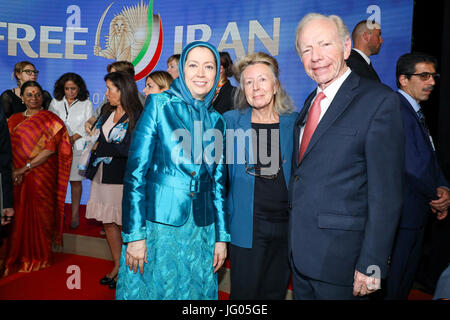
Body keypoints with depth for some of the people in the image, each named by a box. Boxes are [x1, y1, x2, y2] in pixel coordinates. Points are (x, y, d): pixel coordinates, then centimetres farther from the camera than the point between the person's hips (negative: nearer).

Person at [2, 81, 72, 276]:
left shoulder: (51, 120, -2)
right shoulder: (14, 120, 12)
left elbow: (50, 149, -11)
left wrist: (25, 167, -14)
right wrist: (13, 170, -10)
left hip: (42, 177, -3)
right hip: (17, 179, 4)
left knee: (40, 216, 3)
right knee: (18, 216, 5)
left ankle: (40, 257, 18)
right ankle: (18, 258, 20)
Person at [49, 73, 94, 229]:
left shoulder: (86, 104, 7)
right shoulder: (56, 102, 14)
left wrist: (73, 137, -11)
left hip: (77, 147, -2)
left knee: (75, 181, 1)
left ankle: (75, 215, 8)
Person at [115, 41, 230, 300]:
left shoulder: (216, 120, 8)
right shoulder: (160, 105, -5)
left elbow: (218, 181, 11)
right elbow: (136, 171, -9)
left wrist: (222, 236, 10)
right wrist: (135, 235, -12)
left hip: (201, 230, 4)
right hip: (157, 224, -4)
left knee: (194, 291, 15)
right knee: (153, 289, 9)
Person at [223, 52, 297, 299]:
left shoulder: (294, 122, 2)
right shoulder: (230, 121, 0)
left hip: (285, 224, 2)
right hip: (247, 226, -2)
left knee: (276, 291, 17)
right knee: (245, 291, 7)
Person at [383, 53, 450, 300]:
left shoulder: (415, 112, 14)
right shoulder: (397, 111, -18)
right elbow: (412, 167, -23)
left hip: (415, 216, 10)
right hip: (400, 216, -10)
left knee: (406, 280, 22)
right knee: (392, 287, 3)